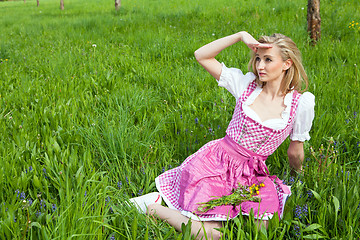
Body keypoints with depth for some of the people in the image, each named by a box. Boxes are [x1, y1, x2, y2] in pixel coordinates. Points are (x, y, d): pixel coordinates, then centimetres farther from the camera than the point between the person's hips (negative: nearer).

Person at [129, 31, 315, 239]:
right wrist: (240, 36, -8)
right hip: (216, 161, -2)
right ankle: (152, 205, 7)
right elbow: (202, 56, -2)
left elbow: (295, 149, 11)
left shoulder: (301, 104, -4)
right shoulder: (247, 84, -1)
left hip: (250, 173, 3)